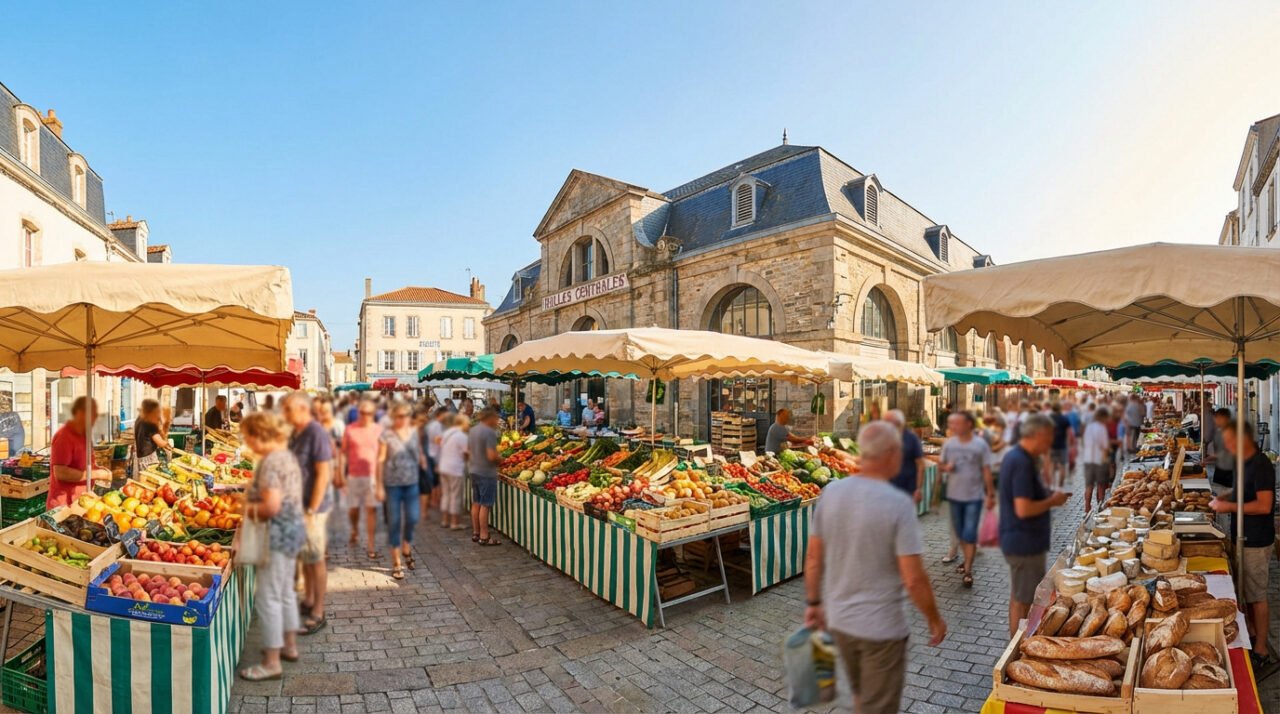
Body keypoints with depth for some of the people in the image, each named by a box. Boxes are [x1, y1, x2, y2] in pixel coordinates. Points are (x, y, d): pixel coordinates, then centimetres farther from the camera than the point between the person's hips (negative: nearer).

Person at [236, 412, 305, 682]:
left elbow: (272, 506, -26)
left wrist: (249, 508, -8)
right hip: (293, 528, 10)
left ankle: (271, 662, 11)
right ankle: (289, 645, 35)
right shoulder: (286, 454, 9)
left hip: (279, 533, -10)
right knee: (285, 591, 21)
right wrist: (254, 502, 10)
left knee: (268, 597, 1)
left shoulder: (270, 461, -20)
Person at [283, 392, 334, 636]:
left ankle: (318, 614, 13)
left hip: (312, 506, -8)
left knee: (316, 559, 2)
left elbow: (323, 474, -21)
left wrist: (312, 510, -20)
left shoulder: (316, 433, -19)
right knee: (304, 556, 19)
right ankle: (308, 600, 35)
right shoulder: (296, 433, 8)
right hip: (297, 504, 8)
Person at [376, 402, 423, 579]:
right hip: (392, 483, -3)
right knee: (394, 522, 4)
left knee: (412, 518, 1)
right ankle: (396, 563, 16)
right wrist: (380, 486, -7)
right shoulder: (386, 435, -5)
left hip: (411, 483, 3)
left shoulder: (414, 433, 6)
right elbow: (380, 461, -5)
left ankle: (406, 548, 31)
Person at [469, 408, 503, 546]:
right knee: (485, 505, -2)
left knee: (476, 503, 15)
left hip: (474, 471, 9)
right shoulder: (490, 432, -19)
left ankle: (475, 533, 24)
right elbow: (492, 456, -24)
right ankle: (484, 536, 4)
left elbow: (468, 451, 17)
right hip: (486, 473, -9)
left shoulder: (472, 430, 9)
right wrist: (500, 459, -6)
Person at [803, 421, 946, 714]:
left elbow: (813, 557, 0)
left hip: (839, 619, 5)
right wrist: (934, 619, -1)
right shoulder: (898, 503, -21)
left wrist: (813, 603, 13)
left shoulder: (831, 492, -6)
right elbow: (913, 579, -19)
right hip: (881, 626, -5)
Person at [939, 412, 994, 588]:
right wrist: (945, 467, -16)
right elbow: (940, 465, 7)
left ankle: (968, 571, 3)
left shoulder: (980, 444, -9)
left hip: (974, 496, -4)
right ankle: (967, 560, 35)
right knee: (960, 532, 15)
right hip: (954, 495, 4)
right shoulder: (948, 443, -2)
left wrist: (990, 495, -5)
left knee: (970, 534, -5)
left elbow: (987, 471, -5)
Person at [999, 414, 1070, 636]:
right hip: (1025, 543, -10)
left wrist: (1048, 495, 7)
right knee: (1023, 601, 3)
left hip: (1018, 541, 10)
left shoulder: (1015, 456, 8)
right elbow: (1023, 509, -28)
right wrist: (1052, 501, -13)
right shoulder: (1022, 462, -24)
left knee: (1019, 597, 21)